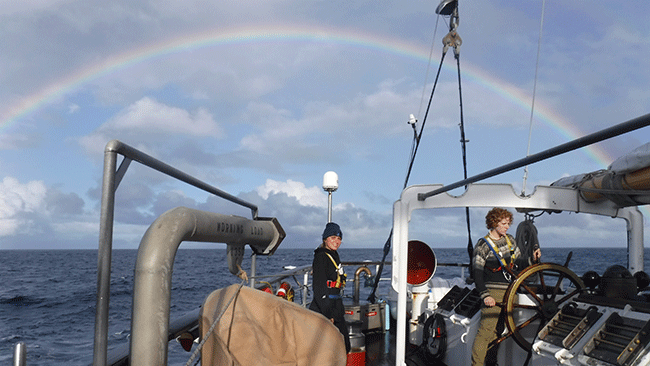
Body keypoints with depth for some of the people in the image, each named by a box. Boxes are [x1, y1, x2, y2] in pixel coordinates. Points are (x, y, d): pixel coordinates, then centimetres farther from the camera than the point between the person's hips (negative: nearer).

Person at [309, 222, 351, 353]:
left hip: (335, 307, 9)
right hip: (323, 309, -9)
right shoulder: (321, 256, -13)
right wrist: (328, 315, -20)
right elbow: (319, 288, -18)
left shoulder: (334, 255, 15)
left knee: (344, 347, 11)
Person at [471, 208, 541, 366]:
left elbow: (518, 264, 17)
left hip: (510, 292, 6)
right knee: (486, 331, -13)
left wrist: (532, 259, -2)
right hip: (493, 293, -6)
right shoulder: (483, 245, -6)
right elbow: (477, 273, -10)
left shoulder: (510, 240, 13)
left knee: (498, 330, 12)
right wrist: (485, 295, -19)